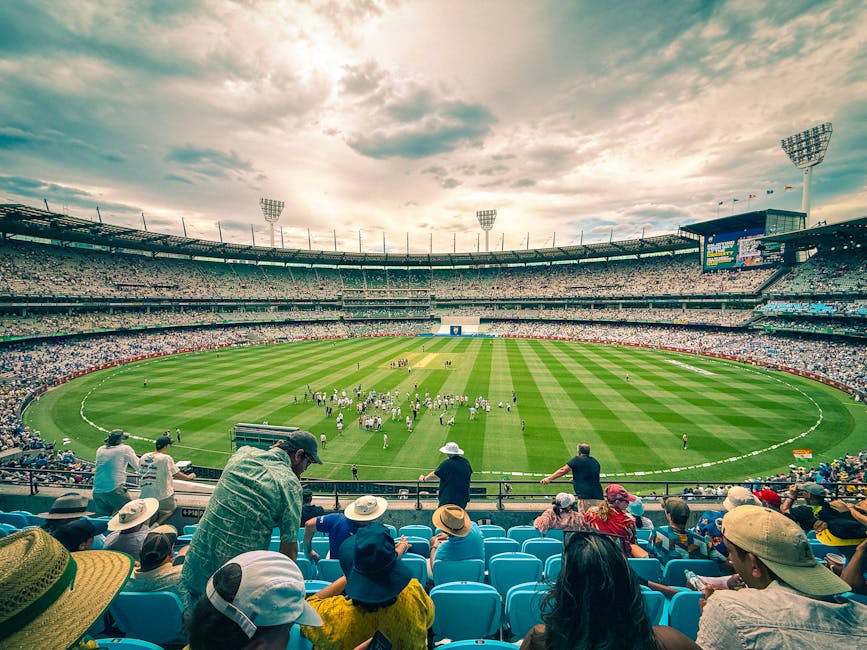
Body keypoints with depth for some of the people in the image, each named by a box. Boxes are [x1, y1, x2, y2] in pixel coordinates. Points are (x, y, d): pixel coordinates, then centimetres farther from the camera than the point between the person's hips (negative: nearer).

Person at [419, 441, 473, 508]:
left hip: (448, 500, -6)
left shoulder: (447, 463, -17)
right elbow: (470, 473, 18)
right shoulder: (466, 462, 0)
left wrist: (424, 478, 13)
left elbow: (434, 474, -6)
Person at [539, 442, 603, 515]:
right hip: (598, 497, 6)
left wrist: (549, 478, 7)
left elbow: (562, 471, -1)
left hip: (585, 496, -6)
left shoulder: (577, 460, -3)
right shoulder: (595, 462, 17)